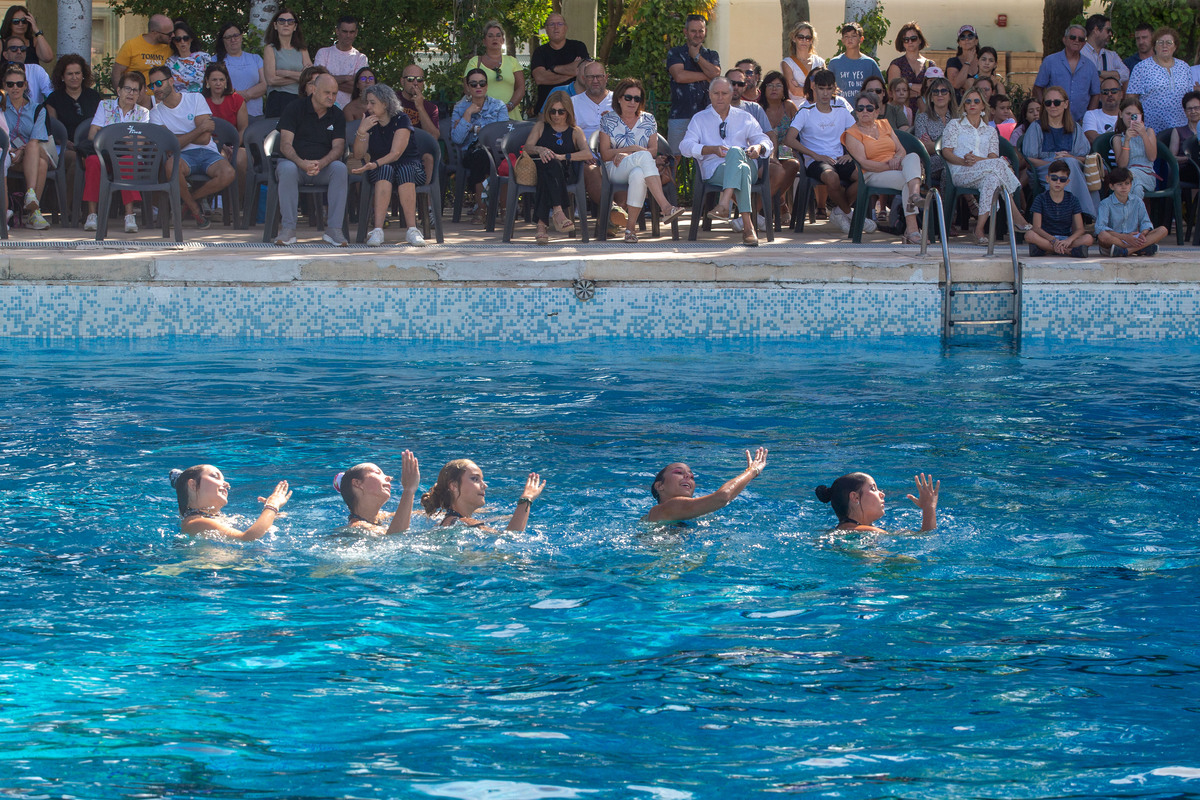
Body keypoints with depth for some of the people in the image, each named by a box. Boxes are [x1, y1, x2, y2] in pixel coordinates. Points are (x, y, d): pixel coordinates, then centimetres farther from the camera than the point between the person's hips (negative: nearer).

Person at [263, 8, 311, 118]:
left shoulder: (302, 50, 16)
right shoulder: (270, 49, 5)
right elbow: (271, 79, -7)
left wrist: (285, 73, -6)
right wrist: (300, 77, -2)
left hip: (300, 100, 3)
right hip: (278, 100, -3)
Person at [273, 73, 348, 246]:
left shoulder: (337, 117, 10)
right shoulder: (294, 110, 0)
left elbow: (338, 147, -3)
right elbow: (285, 145, -10)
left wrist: (321, 164, -25)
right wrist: (302, 163, -30)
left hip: (324, 167, 2)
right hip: (295, 162, -2)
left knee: (340, 168, -30)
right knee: (287, 168, -37)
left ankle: (333, 229, -30)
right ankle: (287, 229, -33)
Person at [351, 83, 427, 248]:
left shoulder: (401, 120, -9)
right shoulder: (369, 121, 4)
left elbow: (396, 153, -20)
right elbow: (358, 154, -1)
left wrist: (374, 164, -36)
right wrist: (361, 131, -17)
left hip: (409, 166, -2)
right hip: (378, 168, 2)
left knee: (404, 171, -37)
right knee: (385, 170, -34)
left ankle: (413, 230, -42)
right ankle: (378, 230, -47)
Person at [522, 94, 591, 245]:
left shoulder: (575, 132, 19)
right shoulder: (541, 127, 23)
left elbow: (587, 154, 0)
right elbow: (527, 147, 7)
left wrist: (563, 157, -17)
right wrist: (539, 150, -18)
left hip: (566, 173, 0)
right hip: (539, 169, 0)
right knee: (551, 164, -37)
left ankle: (542, 223, -51)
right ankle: (557, 211, -55)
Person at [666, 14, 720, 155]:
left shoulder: (712, 55, 19)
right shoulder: (675, 53, 10)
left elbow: (715, 74, -2)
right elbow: (679, 76, -8)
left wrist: (697, 56, 3)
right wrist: (706, 76, 0)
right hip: (680, 116, -2)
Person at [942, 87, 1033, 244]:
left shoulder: (990, 131, 25)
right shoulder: (955, 124, 19)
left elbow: (993, 156, 9)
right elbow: (946, 151, 4)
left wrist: (977, 159, -14)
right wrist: (963, 161, -16)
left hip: (985, 171, 3)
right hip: (961, 173, -3)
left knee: (991, 177, -37)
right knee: (998, 165, -32)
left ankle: (980, 228, -46)